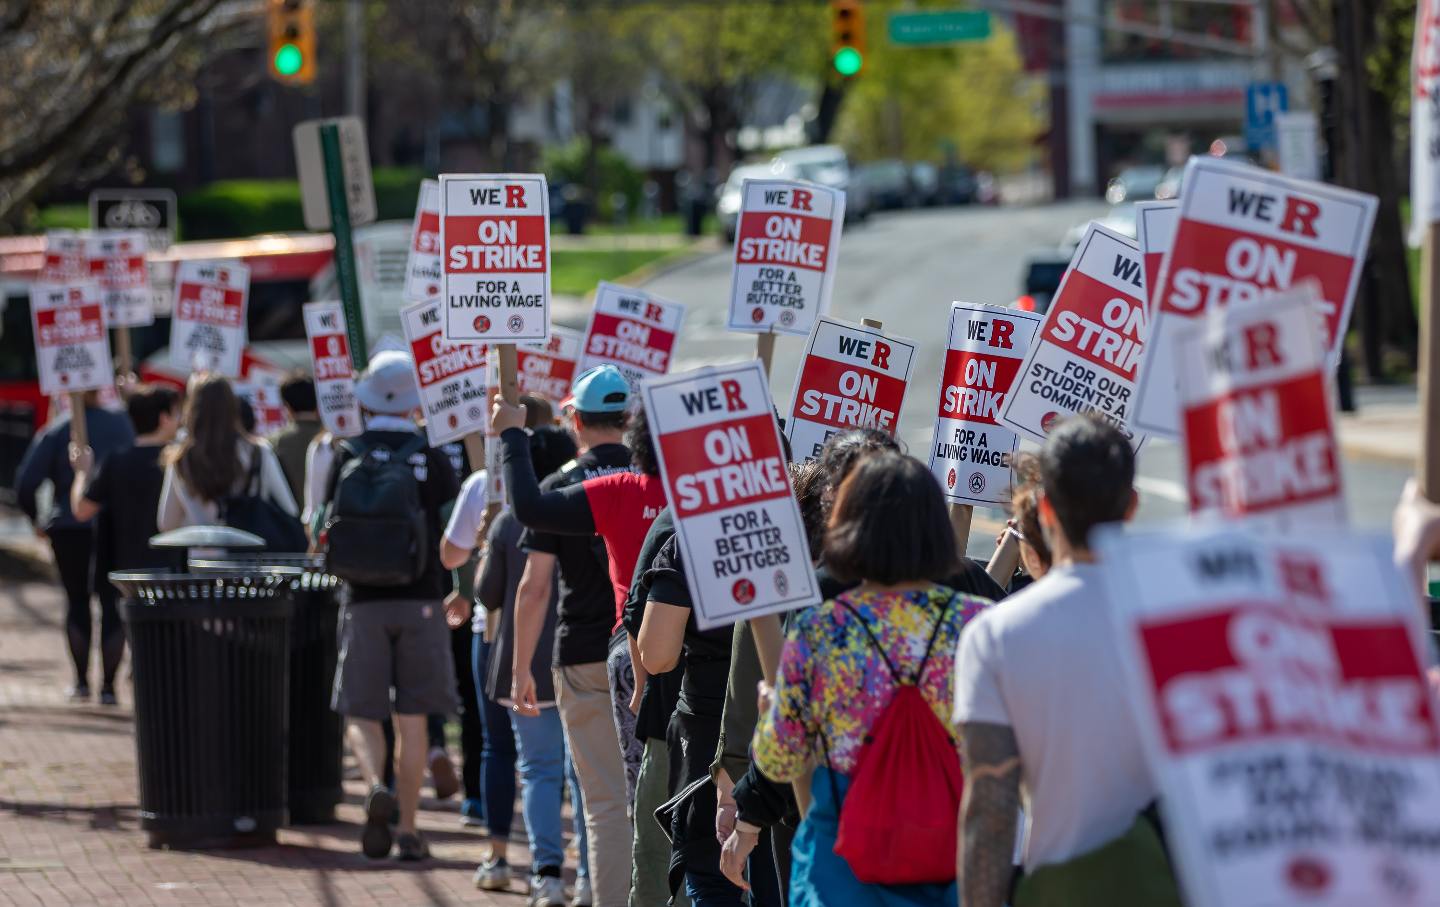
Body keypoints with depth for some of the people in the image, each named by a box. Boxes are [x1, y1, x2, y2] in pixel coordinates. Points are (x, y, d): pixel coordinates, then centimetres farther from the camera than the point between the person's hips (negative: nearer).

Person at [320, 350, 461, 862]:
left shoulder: (348, 455, -2)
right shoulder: (432, 458, -2)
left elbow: (329, 532, 0)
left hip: (365, 603, -1)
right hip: (421, 602, 1)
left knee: (360, 714, 7)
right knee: (412, 720, 7)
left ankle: (376, 787, -21)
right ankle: (408, 829, 7)